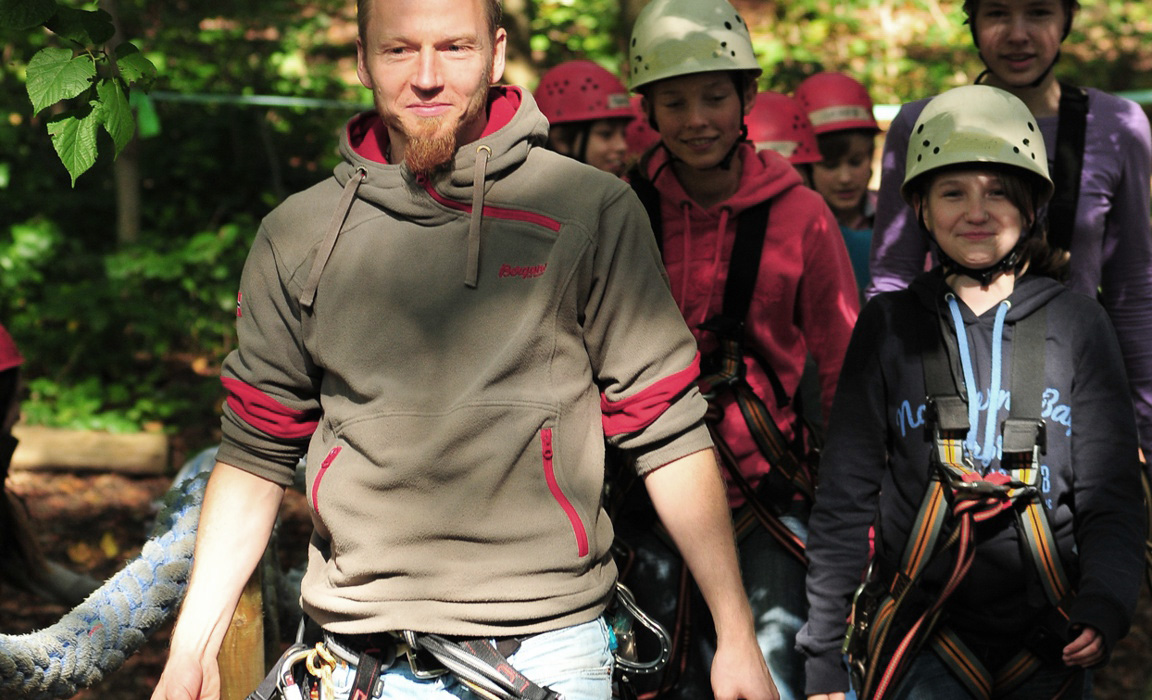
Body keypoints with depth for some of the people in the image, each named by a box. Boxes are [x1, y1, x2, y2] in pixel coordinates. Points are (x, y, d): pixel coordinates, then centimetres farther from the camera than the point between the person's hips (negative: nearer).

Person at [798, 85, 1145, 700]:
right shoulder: (887, 327, 4)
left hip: (1048, 644, 1)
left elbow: (1112, 498, 3)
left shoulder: (1076, 324, 4)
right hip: (923, 638, -1)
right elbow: (844, 499, 4)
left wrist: (1105, 602, -16)